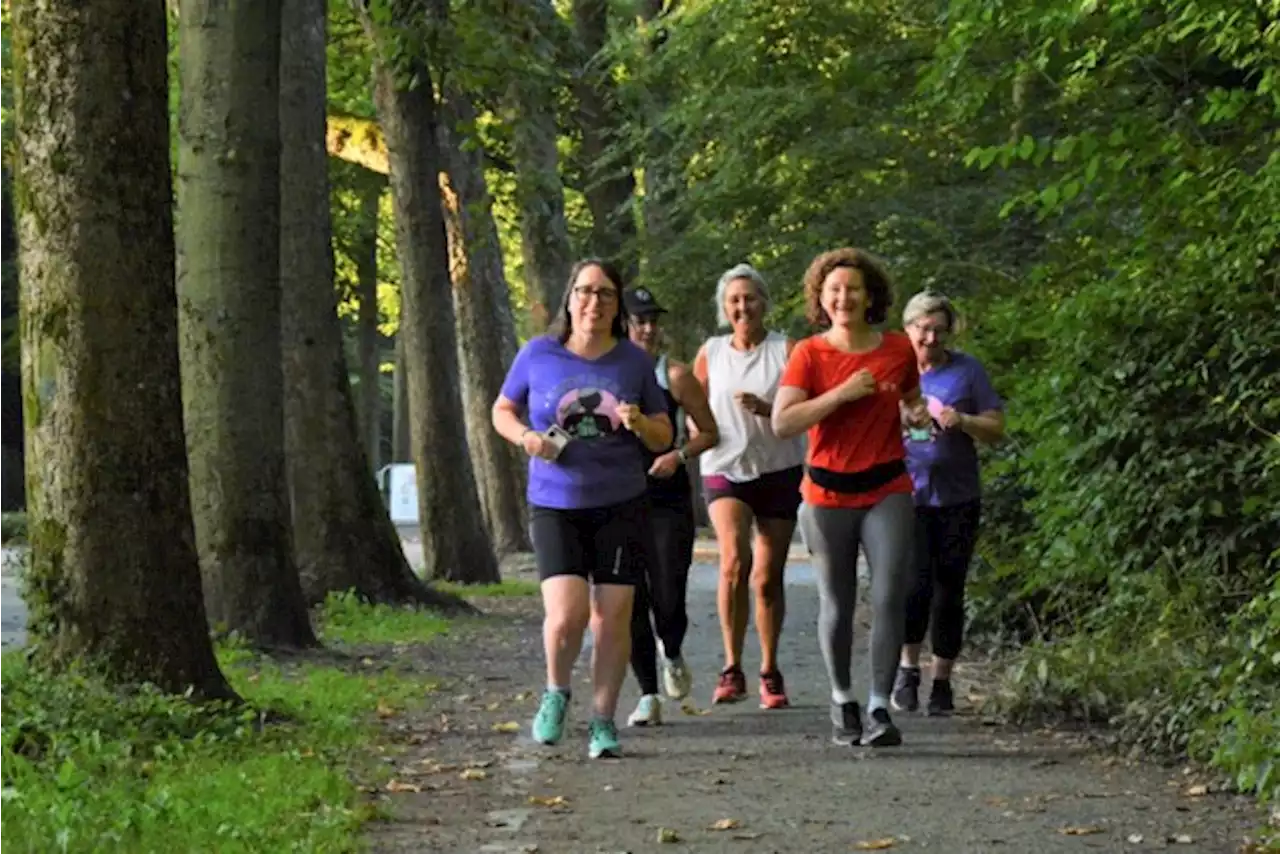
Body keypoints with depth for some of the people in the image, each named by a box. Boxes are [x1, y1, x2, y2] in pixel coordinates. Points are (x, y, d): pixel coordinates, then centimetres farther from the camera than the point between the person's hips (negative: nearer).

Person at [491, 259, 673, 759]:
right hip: (555, 506, -1)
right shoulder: (538, 355, 0)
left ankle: (603, 721, 13)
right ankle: (556, 692, 15)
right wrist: (525, 436, -8)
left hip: (621, 506, 1)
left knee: (613, 618, -2)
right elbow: (502, 411, 13)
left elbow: (663, 438, 10)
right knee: (567, 613, -15)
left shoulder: (634, 361, 3)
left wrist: (640, 423, -13)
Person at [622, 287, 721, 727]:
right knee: (632, 601, 0)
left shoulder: (676, 376, 0)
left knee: (668, 600, -8)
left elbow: (709, 432, 6)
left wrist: (678, 455, -11)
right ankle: (648, 694, 11)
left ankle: (672, 655, 26)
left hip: (669, 499, -2)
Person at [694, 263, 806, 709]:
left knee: (768, 577, 4)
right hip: (725, 469, 0)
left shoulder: (787, 350, 0)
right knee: (733, 560, -23)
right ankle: (732, 668, -16)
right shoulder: (710, 354, 8)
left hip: (779, 471, 0)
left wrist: (766, 409, -22)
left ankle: (770, 672, 20)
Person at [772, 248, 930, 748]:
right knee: (837, 604, 9)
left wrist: (917, 414, -2)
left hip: (888, 491, 1)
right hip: (829, 494, -1)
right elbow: (782, 423, -16)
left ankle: (880, 708, -7)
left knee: (890, 597, -11)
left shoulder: (898, 349, 3)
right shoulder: (809, 354, -5)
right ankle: (842, 702, 28)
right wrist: (843, 392, -20)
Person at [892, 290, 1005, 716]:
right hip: (905, 495, -1)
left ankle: (941, 682, 15)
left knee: (949, 591, 3)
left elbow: (996, 429, 4)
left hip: (957, 499, 1)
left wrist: (963, 421, -15)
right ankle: (908, 667, 2)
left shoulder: (967, 371, 5)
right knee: (915, 581, -16)